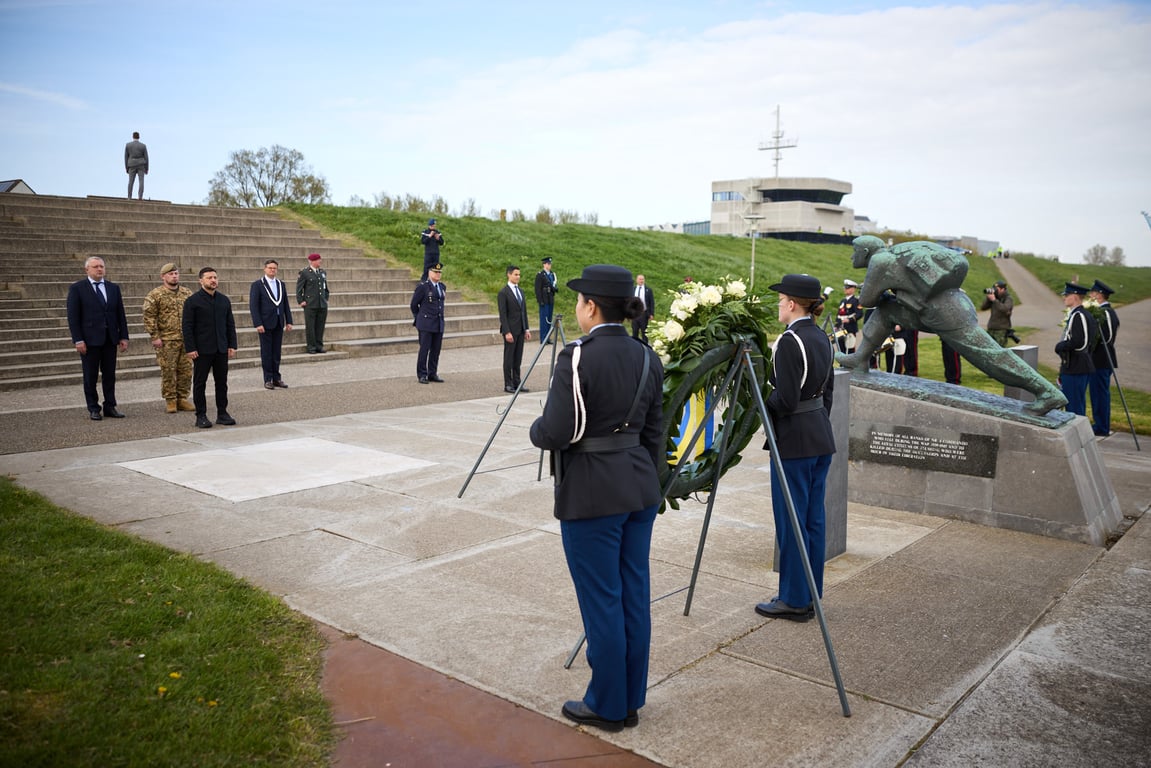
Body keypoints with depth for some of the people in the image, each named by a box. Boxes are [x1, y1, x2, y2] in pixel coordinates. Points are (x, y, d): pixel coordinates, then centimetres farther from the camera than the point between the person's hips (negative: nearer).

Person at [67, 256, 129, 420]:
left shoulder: (113, 288, 10)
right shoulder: (77, 288, -2)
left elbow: (121, 314, 11)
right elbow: (73, 316, -5)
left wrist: (123, 337, 4)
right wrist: (78, 340, -12)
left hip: (110, 339, 4)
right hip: (89, 339, -4)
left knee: (110, 375, 7)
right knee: (90, 376, 3)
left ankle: (110, 407, 14)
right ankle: (93, 409, 11)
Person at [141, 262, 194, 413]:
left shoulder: (187, 293, 12)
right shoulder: (155, 294, -3)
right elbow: (149, 317, -6)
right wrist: (155, 336, -12)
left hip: (186, 339, 4)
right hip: (166, 340, -4)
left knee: (186, 370, 5)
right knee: (168, 371, -1)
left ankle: (182, 399, 16)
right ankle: (170, 401, 8)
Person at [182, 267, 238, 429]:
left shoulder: (224, 300, 10)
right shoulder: (192, 301, -4)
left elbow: (230, 324, 13)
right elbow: (187, 327, -7)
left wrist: (232, 345, 6)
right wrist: (190, 348, -13)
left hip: (221, 349, 4)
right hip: (202, 350, -4)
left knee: (222, 382, 8)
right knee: (200, 383, 3)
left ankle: (222, 413, 16)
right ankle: (201, 416, 9)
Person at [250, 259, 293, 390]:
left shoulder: (281, 284, 12)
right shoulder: (257, 285, -4)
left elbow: (285, 304, 13)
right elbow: (253, 306, -8)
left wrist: (288, 321, 6)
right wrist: (258, 324, -16)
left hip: (279, 323, 5)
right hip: (265, 324, -4)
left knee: (277, 352, 8)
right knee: (266, 352, 1)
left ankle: (276, 378, 14)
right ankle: (268, 379, 7)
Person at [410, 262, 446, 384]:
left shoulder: (442, 287, 12)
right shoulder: (422, 287, -7)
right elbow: (414, 305, 1)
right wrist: (418, 319, 10)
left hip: (439, 324, 6)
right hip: (426, 324, -6)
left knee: (436, 350, 6)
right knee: (424, 350, -3)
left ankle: (433, 374, 14)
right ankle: (421, 375, 3)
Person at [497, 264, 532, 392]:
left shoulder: (520, 291, 14)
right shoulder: (503, 293, -9)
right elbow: (503, 314, -13)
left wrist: (526, 329, 11)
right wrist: (507, 332, -18)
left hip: (520, 330, 7)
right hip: (510, 330, -7)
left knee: (518, 359, 9)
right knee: (509, 358, 0)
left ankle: (517, 383, 15)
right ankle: (508, 384, 5)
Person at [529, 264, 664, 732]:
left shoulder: (578, 357, -17)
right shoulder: (646, 359, 4)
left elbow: (556, 433, -20)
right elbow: (653, 434, 10)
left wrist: (536, 429, 3)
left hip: (591, 494, -7)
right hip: (639, 487, 7)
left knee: (601, 601, 5)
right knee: (634, 595, 14)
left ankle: (607, 706, 21)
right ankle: (630, 701, 29)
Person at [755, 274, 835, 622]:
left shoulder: (790, 340, -18)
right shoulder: (821, 337, 10)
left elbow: (786, 400, -22)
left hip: (794, 441, -9)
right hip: (821, 436, 9)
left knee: (791, 521, 1)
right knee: (813, 518, 14)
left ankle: (794, 600, 10)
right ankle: (811, 595, 24)